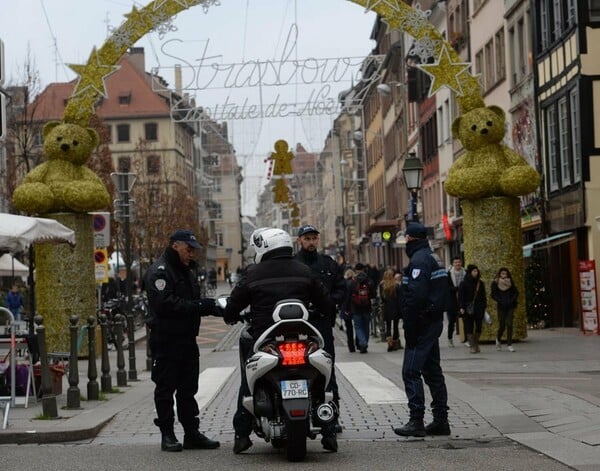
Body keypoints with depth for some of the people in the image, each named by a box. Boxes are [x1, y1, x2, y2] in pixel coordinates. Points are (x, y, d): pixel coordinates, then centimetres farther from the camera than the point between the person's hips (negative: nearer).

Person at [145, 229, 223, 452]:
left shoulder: (188, 270, 19)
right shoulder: (159, 271, -12)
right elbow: (165, 304, -24)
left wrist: (210, 306, -2)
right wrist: (199, 306, -24)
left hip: (187, 338, 9)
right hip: (166, 340, -9)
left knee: (188, 388, 12)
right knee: (165, 388, 0)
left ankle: (192, 432, 18)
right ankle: (167, 434, 6)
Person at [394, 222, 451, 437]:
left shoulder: (419, 260, -14)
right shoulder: (433, 258, 17)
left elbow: (416, 296, -23)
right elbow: (443, 292, 19)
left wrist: (409, 328, -20)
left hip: (422, 322, -10)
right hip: (435, 321, 10)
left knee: (411, 371, -8)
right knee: (432, 370, 13)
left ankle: (416, 421, -11)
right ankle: (440, 420, 16)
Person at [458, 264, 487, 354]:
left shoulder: (480, 284, 9)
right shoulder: (464, 284, -2)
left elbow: (483, 296, 15)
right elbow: (460, 296, -4)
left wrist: (484, 306, 8)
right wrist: (461, 307, -12)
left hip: (478, 309, 3)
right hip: (467, 309, -3)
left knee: (478, 327, 4)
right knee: (469, 327, -4)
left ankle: (476, 344, 19)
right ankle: (472, 346, -2)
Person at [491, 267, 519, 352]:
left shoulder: (510, 282, 7)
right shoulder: (495, 283, 0)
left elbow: (516, 292, 8)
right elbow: (493, 295, -1)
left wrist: (512, 301, -6)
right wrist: (500, 301, -12)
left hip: (510, 306, 1)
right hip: (501, 307, -1)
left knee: (509, 324, -7)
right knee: (502, 325, 0)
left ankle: (509, 345, -3)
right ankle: (498, 339, 31)